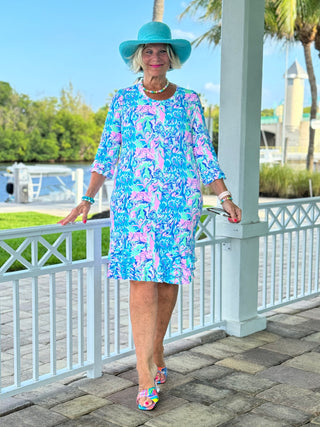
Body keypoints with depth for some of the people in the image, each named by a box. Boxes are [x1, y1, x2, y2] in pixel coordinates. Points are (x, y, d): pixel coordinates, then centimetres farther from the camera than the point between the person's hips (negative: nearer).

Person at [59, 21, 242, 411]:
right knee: (142, 280, -9)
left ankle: (155, 352, 29)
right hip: (133, 202, -1)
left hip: (179, 201, 1)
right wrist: (87, 199, -2)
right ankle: (147, 377, -5)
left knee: (168, 279, 6)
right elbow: (106, 154, 7)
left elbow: (204, 154, 8)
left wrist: (224, 196, 0)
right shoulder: (123, 100, 7)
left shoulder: (188, 100, 8)